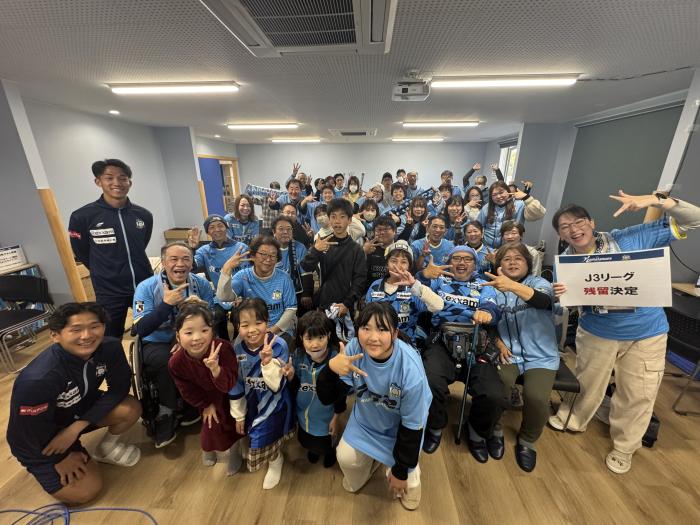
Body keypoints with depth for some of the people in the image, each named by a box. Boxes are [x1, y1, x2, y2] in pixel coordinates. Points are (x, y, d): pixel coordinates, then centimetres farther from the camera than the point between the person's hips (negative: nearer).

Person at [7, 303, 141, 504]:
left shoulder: (110, 347, -24)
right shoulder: (37, 379, -37)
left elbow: (119, 388, -13)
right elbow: (29, 431, -20)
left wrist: (78, 426, -21)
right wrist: (62, 458, -7)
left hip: (80, 410, 4)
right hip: (38, 441, -4)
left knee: (131, 409, -22)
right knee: (85, 491, -9)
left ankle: (107, 448, 9)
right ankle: (42, 468, 19)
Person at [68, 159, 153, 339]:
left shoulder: (144, 215, -1)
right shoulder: (82, 216, -10)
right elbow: (82, 254, 3)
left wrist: (135, 270, 13)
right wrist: (107, 275, 9)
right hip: (109, 293, -2)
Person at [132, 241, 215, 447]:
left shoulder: (202, 284, -6)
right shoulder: (146, 287, -12)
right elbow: (140, 330, -20)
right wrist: (166, 304, -32)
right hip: (157, 344, -2)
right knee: (170, 362, -34)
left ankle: (184, 407, 2)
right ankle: (166, 415, -4)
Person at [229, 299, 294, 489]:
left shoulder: (278, 346, -27)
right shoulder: (237, 348, -15)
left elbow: (276, 385, -26)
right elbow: (235, 385, -2)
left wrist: (267, 361, -42)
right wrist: (239, 415, 7)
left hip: (274, 403, -4)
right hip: (250, 403, 4)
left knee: (260, 439, -3)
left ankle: (275, 460, 31)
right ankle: (275, 455, 49)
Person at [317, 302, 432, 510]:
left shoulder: (410, 369, -38)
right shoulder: (354, 349, -31)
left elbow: (412, 425, -21)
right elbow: (327, 398, -23)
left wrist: (401, 471, -7)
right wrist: (331, 369, -46)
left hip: (401, 427, -2)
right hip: (366, 419, 3)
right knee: (345, 458, -4)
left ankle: (410, 478, 31)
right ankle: (372, 458, 30)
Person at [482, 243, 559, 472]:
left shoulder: (540, 283, -1)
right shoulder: (494, 287, 8)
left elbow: (543, 300, -27)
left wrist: (513, 286, -44)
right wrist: (498, 342, -8)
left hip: (540, 356, -1)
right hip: (507, 353, 1)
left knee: (536, 397, -24)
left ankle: (527, 440, 9)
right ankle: (494, 429, 6)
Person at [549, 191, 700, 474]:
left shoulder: (630, 238, -15)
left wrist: (654, 200, -26)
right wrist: (560, 294, -36)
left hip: (646, 335, 1)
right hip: (596, 334, 0)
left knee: (638, 397, 16)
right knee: (588, 385, 19)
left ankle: (624, 447, 41)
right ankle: (573, 420, 48)